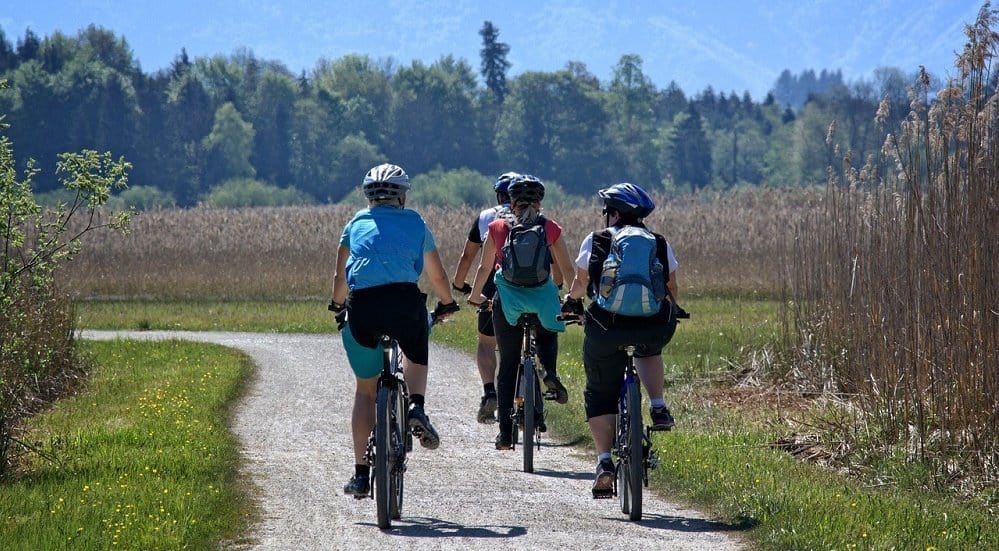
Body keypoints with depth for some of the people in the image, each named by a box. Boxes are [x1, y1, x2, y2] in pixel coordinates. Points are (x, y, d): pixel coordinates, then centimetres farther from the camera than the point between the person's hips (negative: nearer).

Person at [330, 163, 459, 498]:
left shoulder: (356, 224, 21)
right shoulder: (414, 223, 20)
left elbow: (340, 277, 24)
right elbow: (437, 276, 28)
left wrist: (338, 306, 43)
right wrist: (447, 305, 46)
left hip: (361, 307, 1)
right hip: (404, 300, -1)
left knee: (365, 389, 17)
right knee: (416, 355, 32)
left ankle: (360, 473, 13)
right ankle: (416, 408, 2)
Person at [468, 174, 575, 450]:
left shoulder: (497, 227, 6)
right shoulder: (551, 229, 5)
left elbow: (485, 267, 14)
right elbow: (567, 269, 5)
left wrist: (475, 296, 30)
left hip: (507, 298, 0)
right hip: (543, 297, 0)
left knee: (508, 364, 10)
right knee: (548, 336, 31)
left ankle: (505, 430, 5)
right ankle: (549, 372, -1)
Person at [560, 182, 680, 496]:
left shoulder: (595, 241, 11)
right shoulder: (660, 245, 16)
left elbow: (580, 283, 23)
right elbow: (672, 289, 25)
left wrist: (571, 302, 45)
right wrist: (670, 311, 47)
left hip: (606, 327, -2)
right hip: (654, 327, 2)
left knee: (599, 396, 15)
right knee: (648, 351, 38)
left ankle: (604, 462, 0)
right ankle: (659, 408, 19)